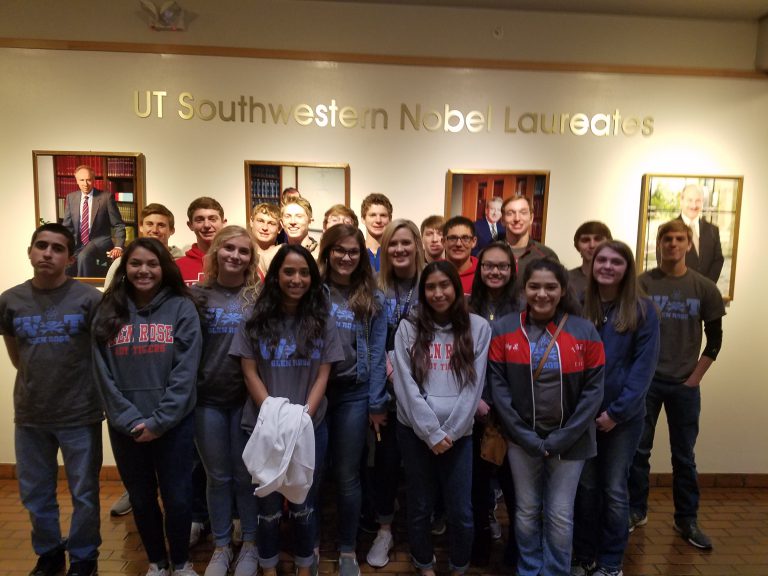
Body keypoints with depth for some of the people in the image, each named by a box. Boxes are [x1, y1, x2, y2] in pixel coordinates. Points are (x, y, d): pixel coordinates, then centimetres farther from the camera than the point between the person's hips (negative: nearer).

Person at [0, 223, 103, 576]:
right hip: (29, 414, 4)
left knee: (84, 494, 11)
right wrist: (36, 380, 9)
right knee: (35, 494, 19)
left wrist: (92, 388, 0)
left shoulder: (90, 298, -13)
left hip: (80, 414, -3)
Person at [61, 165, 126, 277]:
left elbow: (119, 225, -2)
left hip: (100, 242, -4)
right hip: (77, 245, 4)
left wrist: (118, 247, -16)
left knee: (83, 256, -34)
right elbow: (67, 226, 11)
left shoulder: (106, 197, -4)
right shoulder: (71, 197, 7)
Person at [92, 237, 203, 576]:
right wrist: (130, 420, -10)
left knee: (177, 497, 7)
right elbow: (103, 374, -1)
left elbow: (185, 372, -10)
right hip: (126, 427, 3)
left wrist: (159, 421, -14)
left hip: (174, 423, -2)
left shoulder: (182, 308, -5)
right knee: (141, 498, 16)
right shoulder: (108, 311, 2)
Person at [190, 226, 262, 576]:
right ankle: (221, 547, 32)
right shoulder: (197, 295, 1)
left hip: (247, 397, -1)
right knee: (217, 477, 14)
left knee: (246, 475, 12)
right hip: (207, 398, 1)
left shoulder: (261, 296, -2)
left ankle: (250, 544, 31)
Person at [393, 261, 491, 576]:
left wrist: (449, 431, -8)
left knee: (461, 512, 5)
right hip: (415, 431, 0)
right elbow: (405, 385, -6)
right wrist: (431, 432, -10)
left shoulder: (478, 328, 1)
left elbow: (474, 385, -2)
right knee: (420, 506, 12)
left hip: (459, 432, 0)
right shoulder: (409, 328, 0)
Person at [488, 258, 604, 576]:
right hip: (522, 438, 1)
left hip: (570, 440, 0)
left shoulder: (585, 331, -6)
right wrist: (525, 435, -11)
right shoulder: (503, 329, -6)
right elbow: (498, 386, -7)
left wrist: (561, 438, -11)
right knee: (526, 511, 14)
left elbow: (594, 389, -6)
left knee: (560, 515, 10)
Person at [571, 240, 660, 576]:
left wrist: (617, 411, -14)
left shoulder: (642, 310, -5)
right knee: (585, 486, 12)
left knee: (614, 490, 9)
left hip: (624, 416, -1)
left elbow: (644, 366, -9)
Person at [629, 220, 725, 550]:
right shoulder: (642, 283, -2)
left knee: (683, 455, 10)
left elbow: (714, 339, 5)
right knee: (638, 450, 6)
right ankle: (636, 511, 21)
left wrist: (695, 377, 0)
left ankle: (686, 519, 25)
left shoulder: (704, 288, 2)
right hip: (645, 380, -1)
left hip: (685, 384, 1)